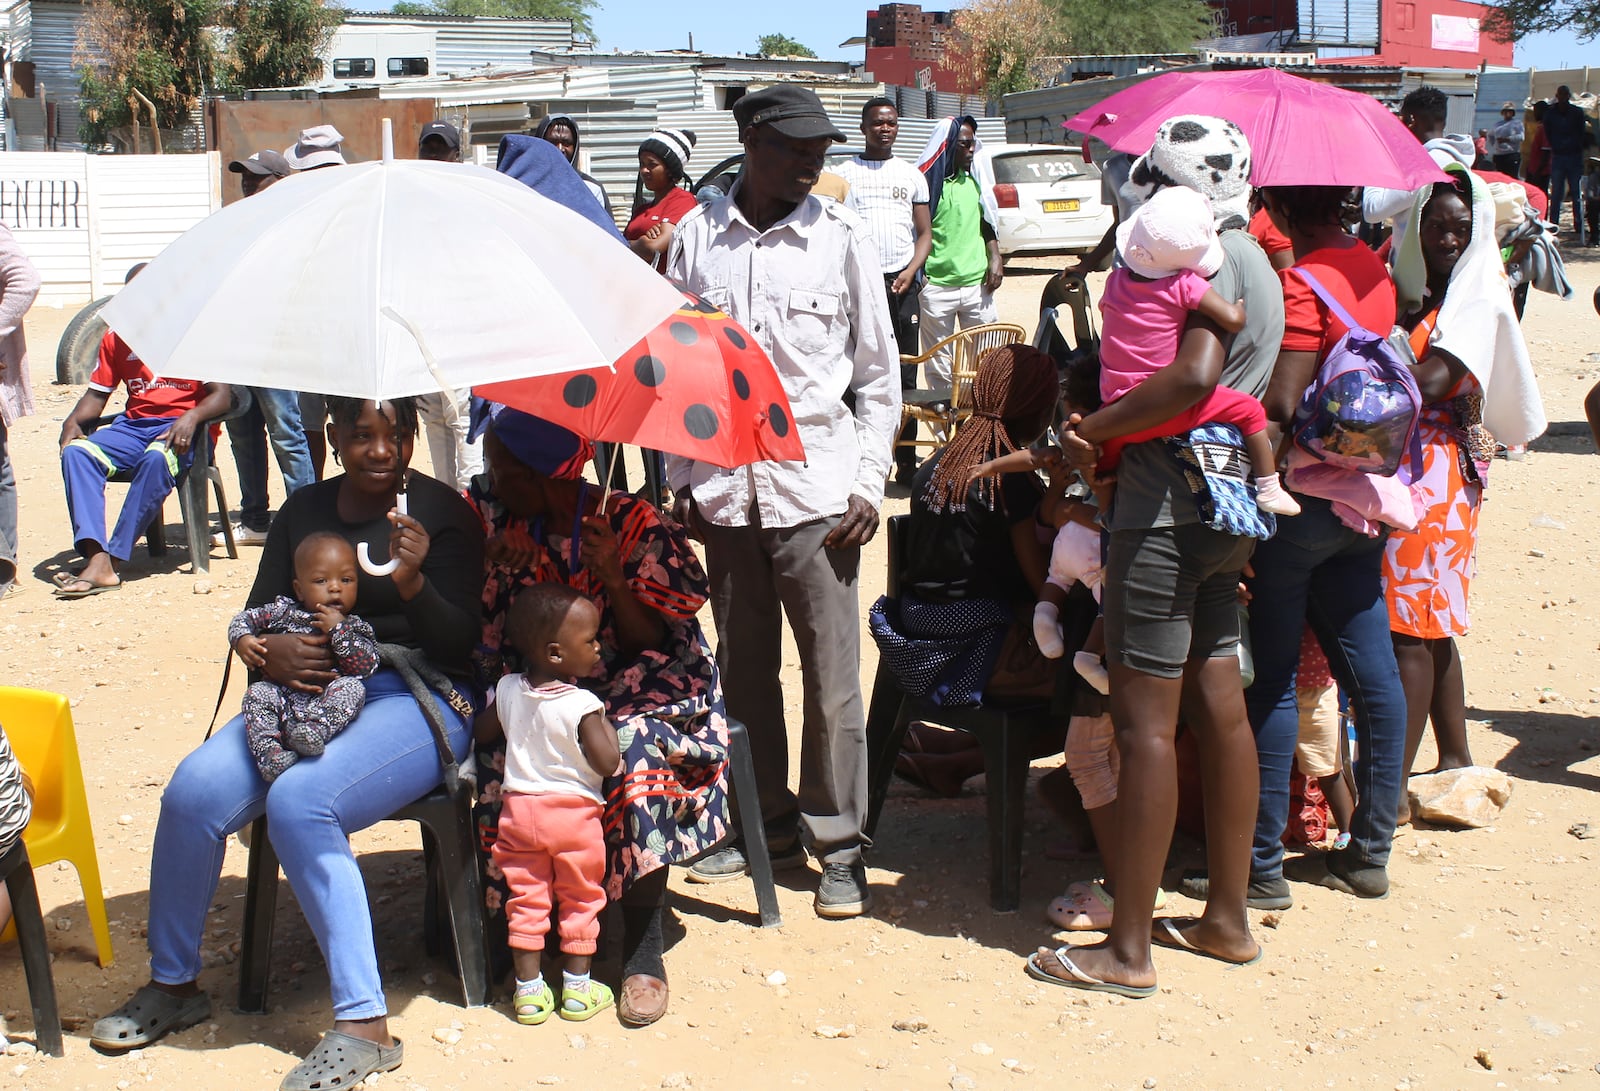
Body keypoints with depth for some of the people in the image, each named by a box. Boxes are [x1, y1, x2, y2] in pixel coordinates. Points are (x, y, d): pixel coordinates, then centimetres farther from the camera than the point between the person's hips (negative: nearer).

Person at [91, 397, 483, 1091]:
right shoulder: (304, 511, 13)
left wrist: (413, 583, -26)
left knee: (299, 800, -32)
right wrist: (271, 651, -8)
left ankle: (363, 1022, -26)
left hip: (415, 695, -5)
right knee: (193, 791, -19)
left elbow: (460, 645, -8)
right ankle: (173, 984, 3)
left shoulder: (442, 513, -2)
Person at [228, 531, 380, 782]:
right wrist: (242, 640, 0)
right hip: (283, 705, 2)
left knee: (353, 687, -27)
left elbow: (367, 666, -7)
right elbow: (245, 617, 22)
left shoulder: (356, 628, 8)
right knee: (257, 693, -24)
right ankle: (268, 753, -35)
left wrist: (338, 631, -11)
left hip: (327, 707, -2)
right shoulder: (284, 613, 14)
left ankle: (316, 731, -47)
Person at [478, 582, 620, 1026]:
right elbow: (608, 763, -20)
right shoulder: (582, 704, -19)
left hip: (519, 808, 4)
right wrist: (606, 724, -4)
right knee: (581, 900, 11)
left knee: (525, 900, 11)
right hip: (575, 811, -4)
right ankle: (577, 989, 18)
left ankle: (528, 991, 16)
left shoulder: (507, 690, -2)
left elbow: (480, 732, 12)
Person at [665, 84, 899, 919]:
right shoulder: (696, 237, 4)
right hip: (723, 490, 2)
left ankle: (838, 840, 14)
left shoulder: (842, 237, 0)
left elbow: (880, 375, 4)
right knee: (742, 668, 12)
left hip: (816, 488, -2)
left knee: (832, 673, 0)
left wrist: (868, 485, -3)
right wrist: (681, 479, 6)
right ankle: (766, 822, 27)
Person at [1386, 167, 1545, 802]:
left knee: (1411, 630, -7)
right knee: (1428, 628, 14)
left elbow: (1431, 381, -20)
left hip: (1435, 474, -7)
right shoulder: (1407, 292, 15)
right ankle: (1455, 760, 27)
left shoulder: (1478, 302, -7)